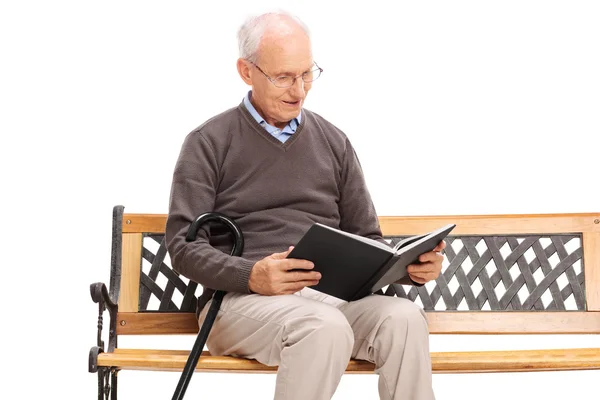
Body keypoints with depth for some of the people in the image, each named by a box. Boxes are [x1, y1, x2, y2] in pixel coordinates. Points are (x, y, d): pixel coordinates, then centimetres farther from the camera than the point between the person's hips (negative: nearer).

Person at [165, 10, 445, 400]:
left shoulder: (333, 142, 18)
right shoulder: (209, 144, 6)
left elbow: (367, 240, 20)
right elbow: (184, 245, -2)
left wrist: (411, 265, -4)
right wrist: (252, 276, -22)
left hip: (329, 294, 4)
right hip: (240, 299, -4)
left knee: (405, 318, -29)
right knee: (325, 328, -37)